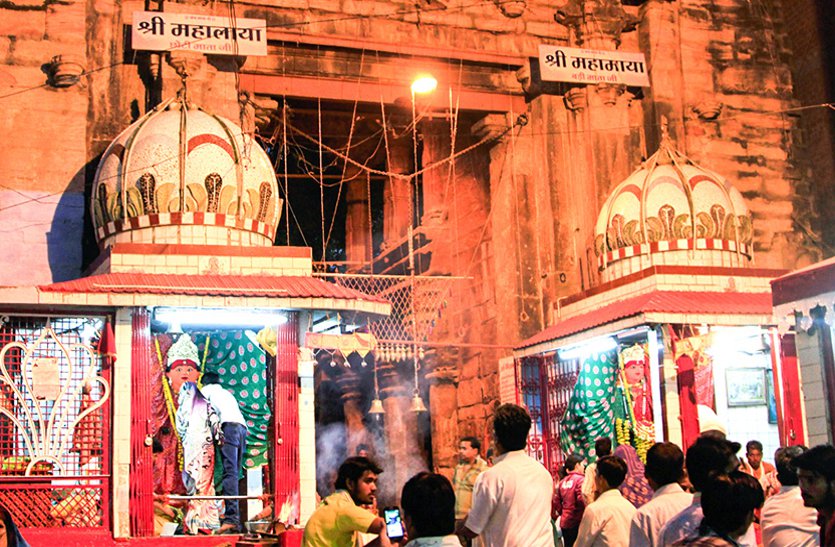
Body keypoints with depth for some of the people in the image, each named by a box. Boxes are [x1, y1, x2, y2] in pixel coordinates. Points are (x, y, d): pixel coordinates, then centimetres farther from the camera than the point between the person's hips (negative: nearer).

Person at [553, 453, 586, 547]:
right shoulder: (580, 480, -11)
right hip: (577, 522, -7)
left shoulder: (562, 482, 9)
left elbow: (556, 502, 10)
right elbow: (582, 500, -22)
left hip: (564, 522, 7)